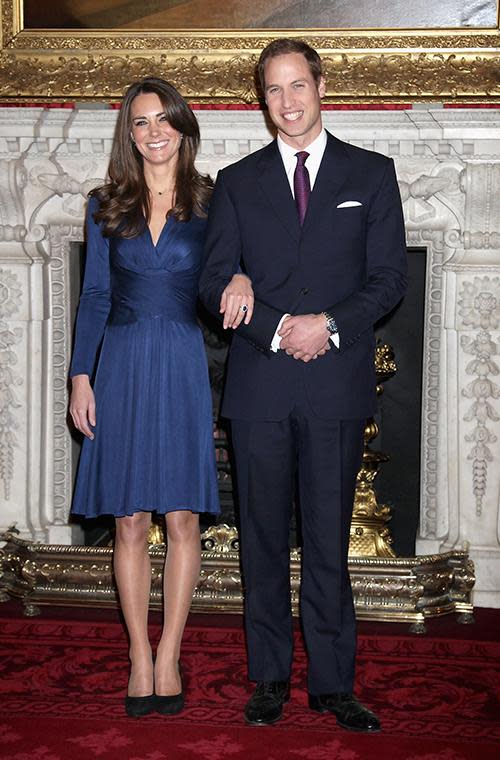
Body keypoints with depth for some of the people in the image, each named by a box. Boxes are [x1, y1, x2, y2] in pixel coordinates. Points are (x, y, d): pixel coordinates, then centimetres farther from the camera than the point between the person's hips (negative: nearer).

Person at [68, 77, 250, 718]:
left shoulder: (210, 204, 5)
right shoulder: (106, 207, 9)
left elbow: (225, 284, 6)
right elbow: (94, 297, 8)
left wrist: (241, 280, -18)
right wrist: (81, 377, 1)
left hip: (184, 369, -1)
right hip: (123, 367, 1)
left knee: (182, 518, 0)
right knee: (129, 521, 3)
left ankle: (168, 658, 12)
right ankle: (140, 657, 14)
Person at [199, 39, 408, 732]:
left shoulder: (371, 174, 9)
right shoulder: (237, 182, 12)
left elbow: (390, 276, 3)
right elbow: (215, 280, 5)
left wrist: (330, 325, -12)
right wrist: (277, 328, -11)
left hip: (338, 383, -1)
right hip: (260, 385, 1)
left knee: (329, 539, 2)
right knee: (263, 538, 6)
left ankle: (332, 682, 12)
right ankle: (270, 679, 17)